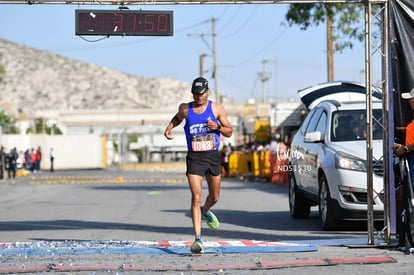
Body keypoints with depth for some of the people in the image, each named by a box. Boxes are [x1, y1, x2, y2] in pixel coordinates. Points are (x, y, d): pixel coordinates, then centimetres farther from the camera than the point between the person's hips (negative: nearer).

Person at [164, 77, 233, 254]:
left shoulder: (217, 109, 1)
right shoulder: (185, 109, 2)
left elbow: (229, 132, 4)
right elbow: (177, 118, 26)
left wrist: (218, 127, -16)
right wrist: (169, 127, 5)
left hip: (213, 156, 2)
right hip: (194, 158, -2)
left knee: (214, 197, 17)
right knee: (196, 198, -13)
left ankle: (206, 211, 54)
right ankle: (198, 239, -15)